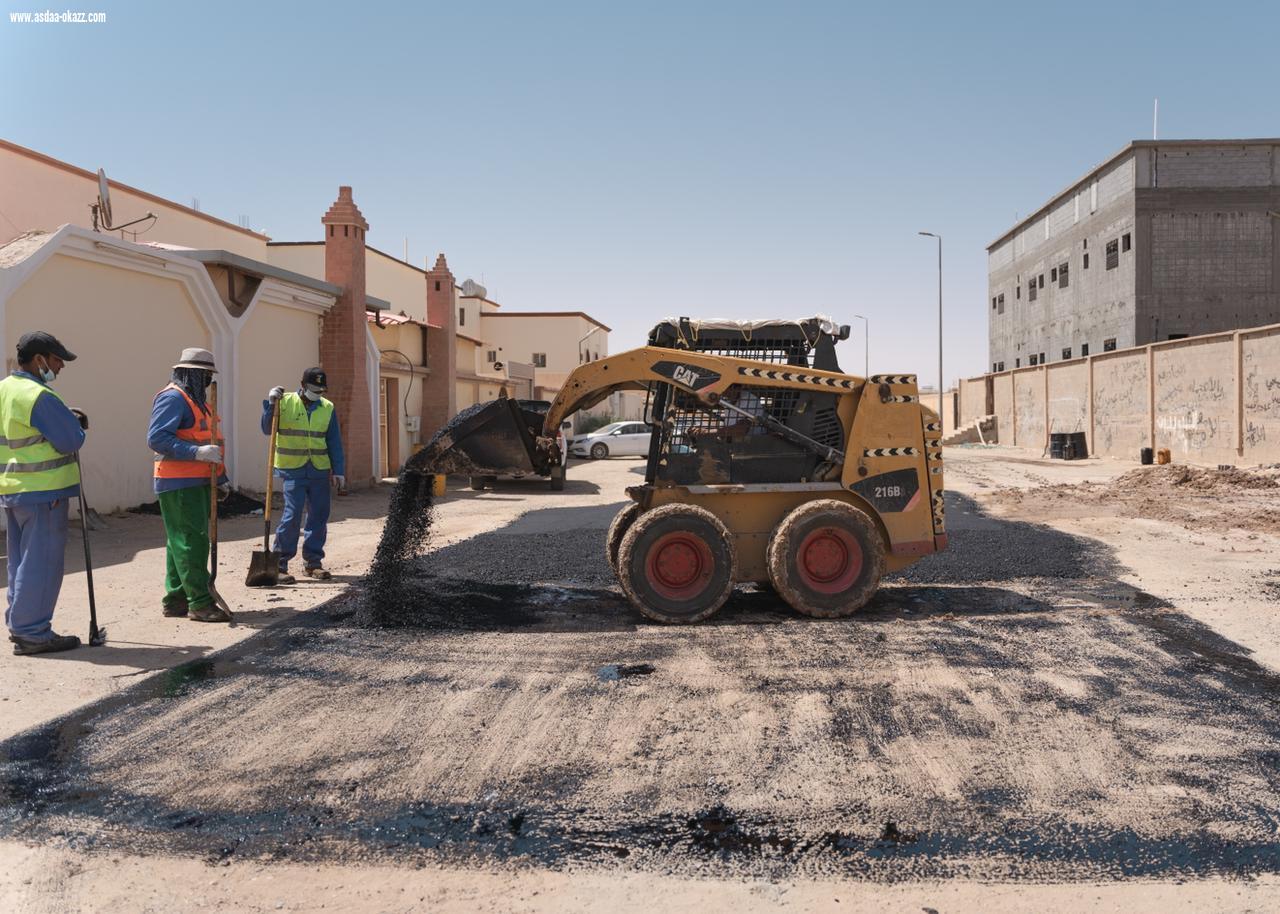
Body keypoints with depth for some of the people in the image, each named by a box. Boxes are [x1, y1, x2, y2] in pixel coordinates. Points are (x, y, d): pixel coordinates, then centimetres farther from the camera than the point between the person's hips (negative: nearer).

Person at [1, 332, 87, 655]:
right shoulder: (40, 397, -19)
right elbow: (73, 440, -18)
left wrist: (67, 417, 7)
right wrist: (73, 422, 3)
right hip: (43, 492, -9)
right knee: (41, 561, -3)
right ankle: (32, 632, 2)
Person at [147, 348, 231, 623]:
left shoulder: (196, 400, 19)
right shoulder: (173, 398, -12)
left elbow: (208, 442, 24)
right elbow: (156, 438, -23)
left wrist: (220, 478, 23)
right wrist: (197, 452, -29)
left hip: (197, 483, 10)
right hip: (179, 485, -10)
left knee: (181, 542, 14)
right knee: (192, 541, -10)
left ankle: (176, 599, 21)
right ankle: (200, 602, -7)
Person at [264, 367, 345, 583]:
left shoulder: (328, 408, 8)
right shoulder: (284, 403, -1)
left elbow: (334, 442, 10)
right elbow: (267, 429, -6)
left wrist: (338, 470, 6)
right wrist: (271, 404, -17)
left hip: (319, 471, 4)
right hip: (293, 470, -4)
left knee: (319, 516, 7)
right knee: (292, 516, -10)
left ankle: (312, 562, 20)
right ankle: (279, 564, 0)